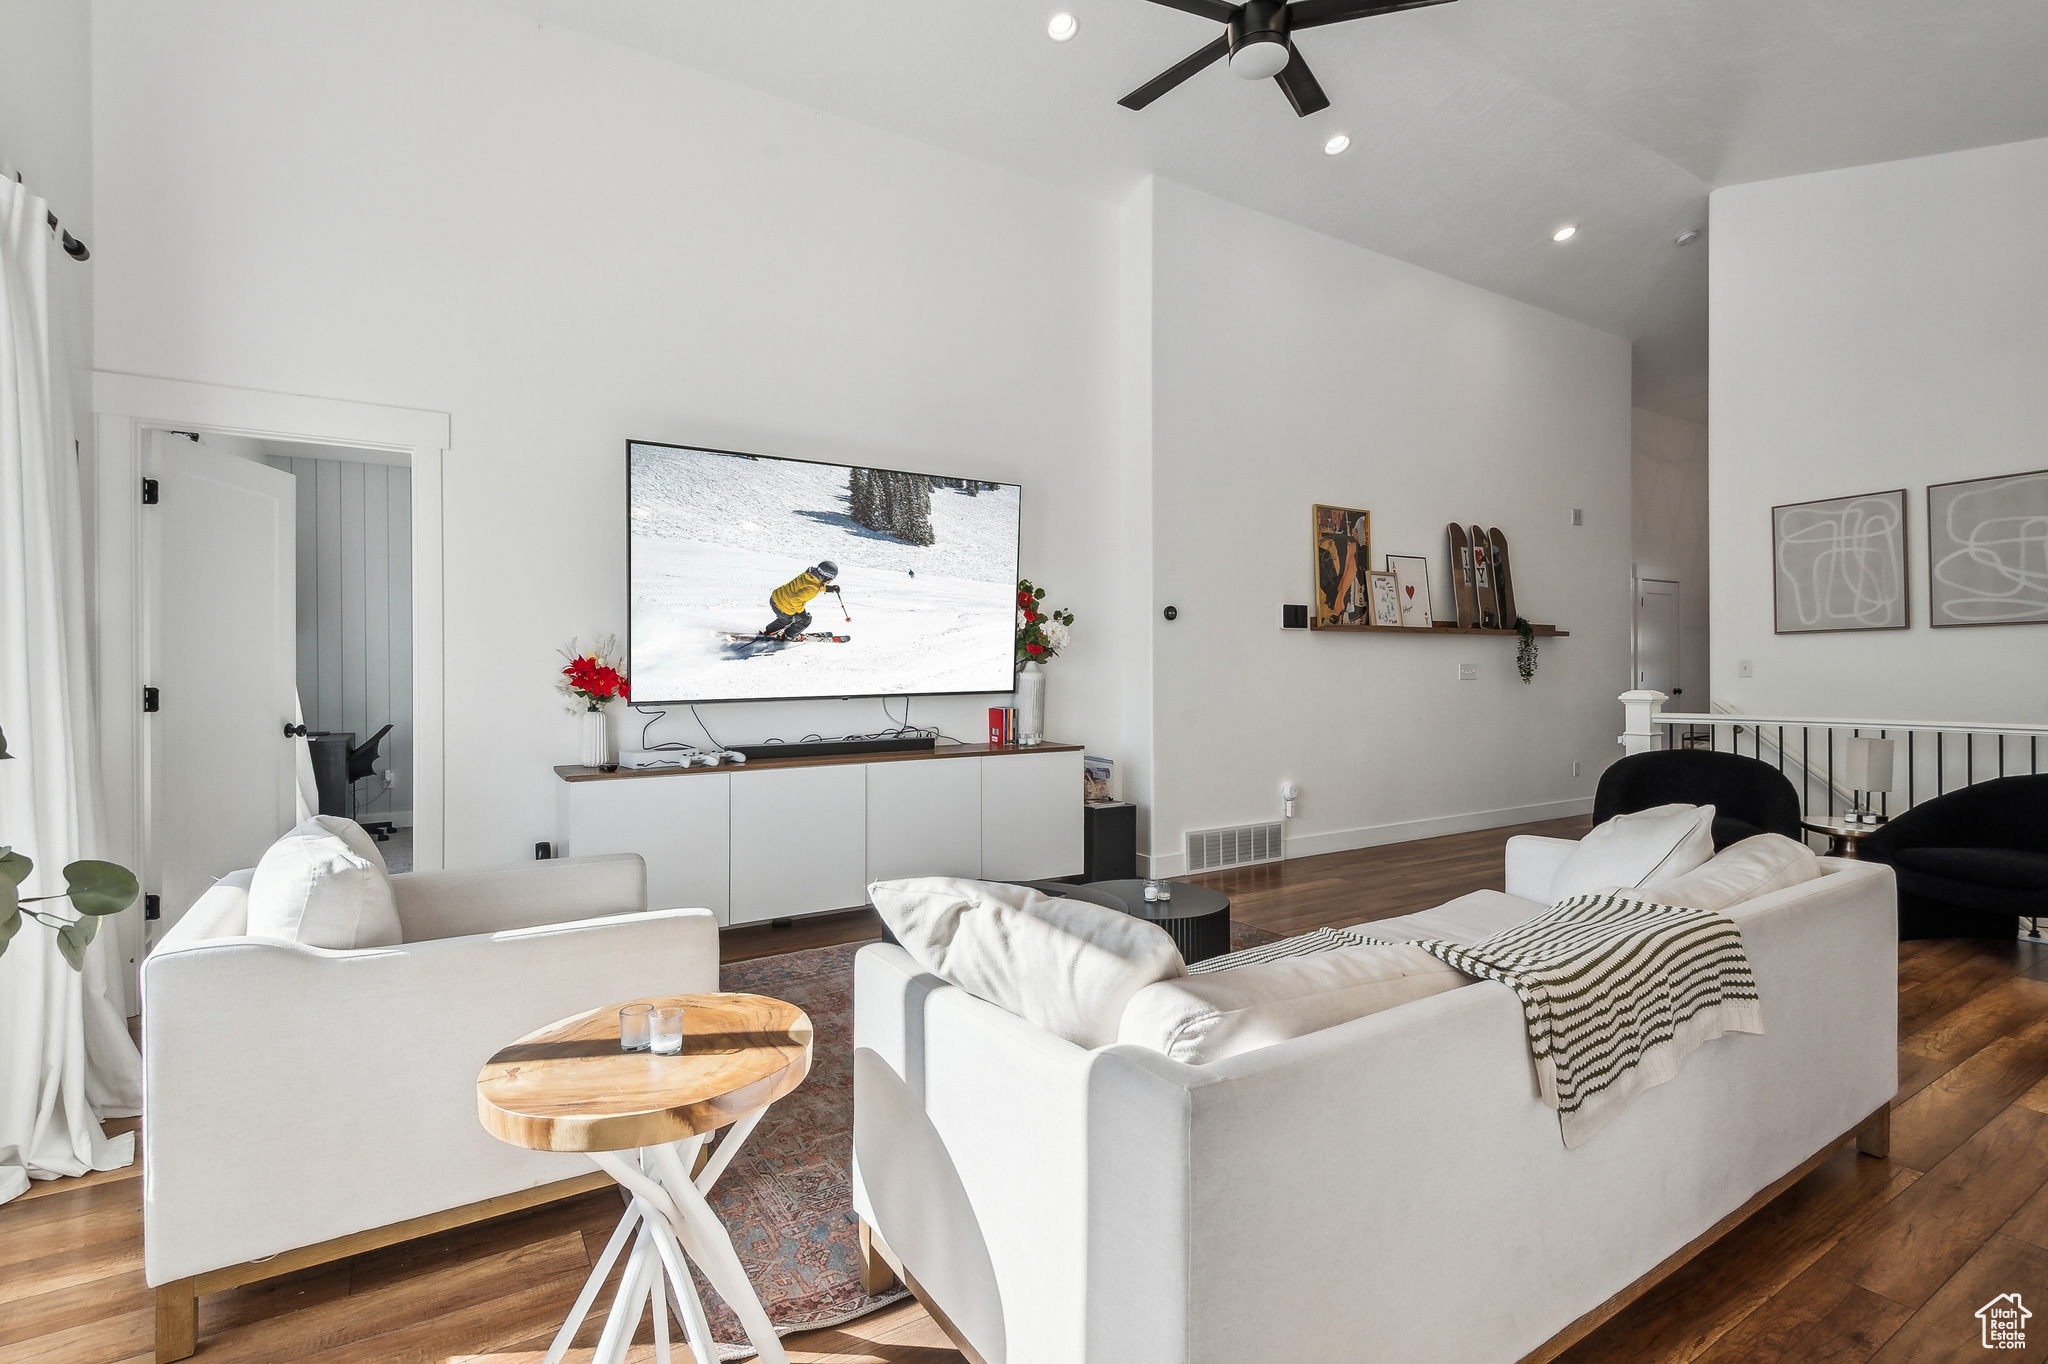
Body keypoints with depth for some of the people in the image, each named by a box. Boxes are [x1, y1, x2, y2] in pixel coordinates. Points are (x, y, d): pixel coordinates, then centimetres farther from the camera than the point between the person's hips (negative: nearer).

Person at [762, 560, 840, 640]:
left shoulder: (809, 573, -5)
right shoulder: (812, 589, -30)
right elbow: (795, 599, -32)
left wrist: (828, 588, 10)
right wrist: (801, 612, -19)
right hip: (783, 609, -8)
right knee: (806, 620, 19)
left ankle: (768, 631, 54)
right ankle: (788, 636, 36)